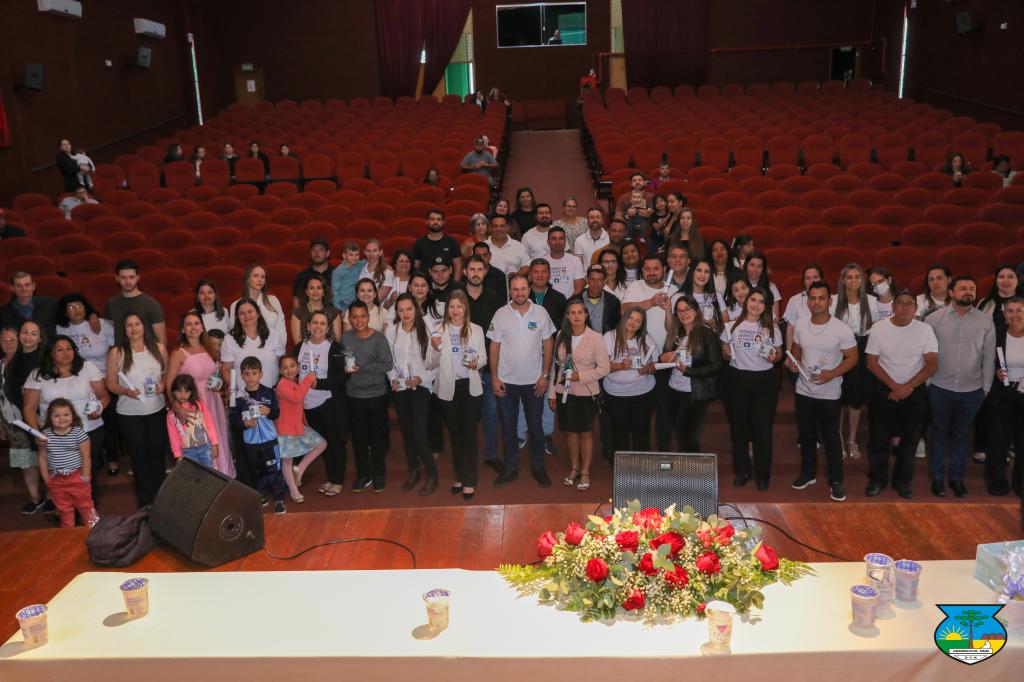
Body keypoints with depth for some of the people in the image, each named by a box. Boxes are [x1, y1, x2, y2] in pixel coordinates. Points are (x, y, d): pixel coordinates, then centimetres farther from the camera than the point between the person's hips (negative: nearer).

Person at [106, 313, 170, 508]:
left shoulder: (159, 348, -3)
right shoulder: (116, 353, -9)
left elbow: (167, 373, 9)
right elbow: (111, 383, -4)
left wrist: (163, 385, -11)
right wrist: (126, 391, -22)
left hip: (157, 411, 2)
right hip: (129, 414, -2)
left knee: (157, 455, 15)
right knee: (139, 457, 9)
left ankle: (159, 499, 32)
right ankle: (146, 503, 22)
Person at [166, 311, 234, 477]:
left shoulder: (209, 349, 9)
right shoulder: (178, 354, -8)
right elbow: (169, 385, -15)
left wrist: (220, 386, 3)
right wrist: (177, 408, -28)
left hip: (213, 403, 5)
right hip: (192, 406, -5)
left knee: (216, 442, 12)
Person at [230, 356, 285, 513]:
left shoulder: (268, 392, -4)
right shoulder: (239, 396, -4)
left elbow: (277, 412, 3)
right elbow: (233, 419, -2)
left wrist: (269, 412, -18)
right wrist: (244, 424, -19)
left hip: (269, 438, -1)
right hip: (250, 441, 2)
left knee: (274, 469, -2)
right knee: (257, 471, 16)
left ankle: (279, 499, 5)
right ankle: (261, 496, 31)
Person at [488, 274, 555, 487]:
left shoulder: (541, 313, -4)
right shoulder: (501, 314, -4)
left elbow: (547, 345, 1)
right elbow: (494, 347, 0)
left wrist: (545, 375, -3)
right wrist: (495, 377, -4)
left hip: (534, 381, 0)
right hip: (506, 381, 1)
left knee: (535, 427, 9)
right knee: (508, 428, 10)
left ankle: (538, 468, 24)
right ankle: (511, 468, 24)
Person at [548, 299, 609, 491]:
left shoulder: (595, 338, -11)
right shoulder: (561, 335, 1)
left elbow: (604, 367, -9)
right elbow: (555, 365, 6)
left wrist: (580, 376, -18)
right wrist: (552, 392, 5)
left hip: (586, 393, -3)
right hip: (564, 392, 3)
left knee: (585, 432, 7)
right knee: (569, 431, 12)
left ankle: (585, 473, 19)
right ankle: (574, 468, 29)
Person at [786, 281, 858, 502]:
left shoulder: (842, 330, -17)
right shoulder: (799, 324, -4)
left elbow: (852, 357, -10)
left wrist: (833, 373, -24)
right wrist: (793, 361, -8)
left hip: (829, 394, -4)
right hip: (804, 390, 4)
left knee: (831, 438, 6)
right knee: (806, 435, 18)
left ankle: (836, 481, 21)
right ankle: (808, 473, 36)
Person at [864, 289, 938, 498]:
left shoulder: (925, 329, -5)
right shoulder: (879, 328, -6)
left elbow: (932, 364, -8)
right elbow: (872, 363, -5)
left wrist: (907, 387, -15)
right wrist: (894, 386, -14)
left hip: (914, 392, 1)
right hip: (884, 390, 0)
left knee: (909, 439, 9)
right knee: (879, 438, 5)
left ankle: (902, 481, 24)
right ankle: (877, 479, 21)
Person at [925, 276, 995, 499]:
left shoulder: (986, 321, -1)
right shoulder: (934, 319, -6)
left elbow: (989, 356, 3)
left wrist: (986, 388, 3)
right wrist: (925, 382, -3)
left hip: (972, 391, 2)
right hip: (940, 389, -1)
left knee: (961, 436, 14)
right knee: (939, 435, 11)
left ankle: (956, 478, 28)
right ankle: (937, 478, 24)